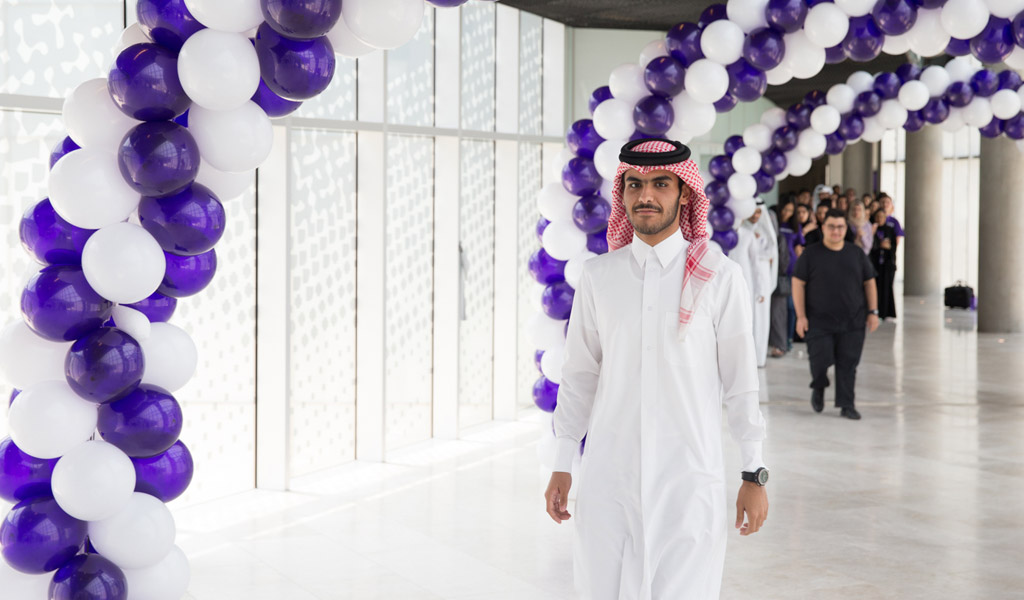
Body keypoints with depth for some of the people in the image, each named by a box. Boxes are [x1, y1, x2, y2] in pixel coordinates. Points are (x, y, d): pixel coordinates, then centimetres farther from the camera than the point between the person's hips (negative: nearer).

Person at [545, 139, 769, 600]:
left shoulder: (718, 276, -1)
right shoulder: (598, 276, 5)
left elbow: (740, 379, 1)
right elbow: (579, 375, 11)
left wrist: (754, 474, 1)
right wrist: (562, 465, 10)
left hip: (689, 475, -2)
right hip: (609, 476, 2)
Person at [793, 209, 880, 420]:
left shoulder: (856, 254, 10)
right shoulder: (811, 254, 1)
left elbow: (869, 283, 14)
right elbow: (798, 284, -1)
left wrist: (873, 312, 6)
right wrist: (801, 316, -7)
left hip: (852, 322, 2)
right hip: (819, 321, -2)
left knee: (848, 364, 1)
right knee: (821, 359, -6)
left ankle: (846, 405, 11)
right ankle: (818, 388, 25)